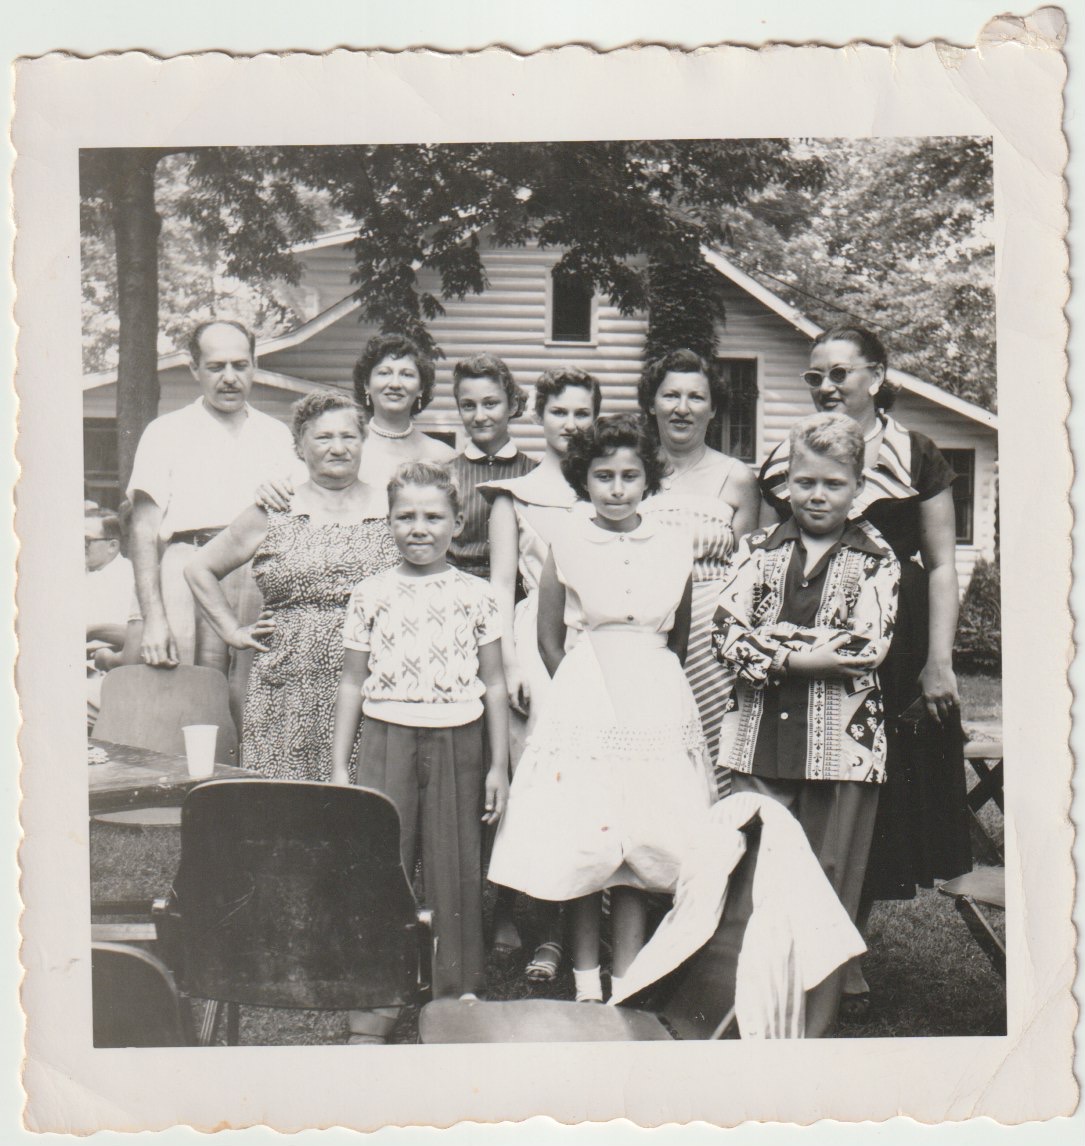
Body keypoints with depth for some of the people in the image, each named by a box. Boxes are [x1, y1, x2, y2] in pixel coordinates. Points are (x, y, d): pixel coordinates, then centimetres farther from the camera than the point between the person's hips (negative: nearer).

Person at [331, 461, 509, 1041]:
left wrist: (498, 764, 4)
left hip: (457, 741, 0)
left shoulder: (475, 595, 4)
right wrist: (338, 766, 6)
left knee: (455, 870, 6)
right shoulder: (370, 595, 4)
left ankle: (459, 993, 20)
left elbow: (494, 684, 7)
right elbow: (352, 683, 8)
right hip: (387, 738, 0)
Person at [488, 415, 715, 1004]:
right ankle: (585, 982, 18)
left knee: (641, 846, 4)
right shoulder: (566, 545, -2)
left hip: (658, 707, 2)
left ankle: (625, 984, 15)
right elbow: (549, 640, 5)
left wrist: (644, 684, 11)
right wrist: (590, 691, 4)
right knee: (581, 843, 3)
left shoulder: (673, 550, 3)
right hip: (583, 705, -1)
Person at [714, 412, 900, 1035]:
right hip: (761, 740, 2)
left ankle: (815, 1027, 17)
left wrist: (771, 644, -10)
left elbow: (869, 647, -10)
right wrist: (803, 655, -14)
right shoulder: (760, 548, 10)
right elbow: (728, 633, -2)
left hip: (844, 744, -2)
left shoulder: (876, 557, 4)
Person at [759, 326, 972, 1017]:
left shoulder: (916, 457, 2)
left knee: (874, 813, 5)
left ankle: (850, 958, 22)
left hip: (893, 656, -2)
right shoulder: (785, 461, 10)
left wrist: (940, 661, -7)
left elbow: (942, 566, 1)